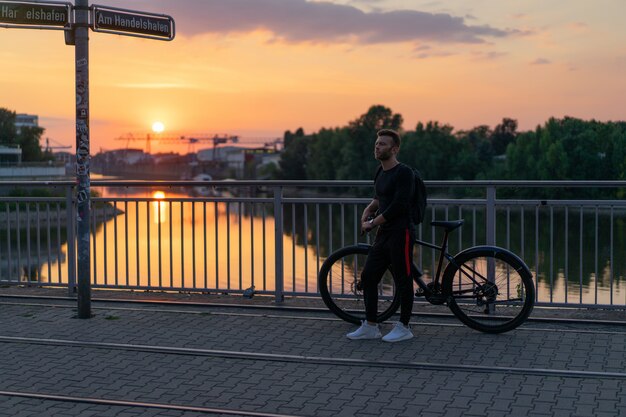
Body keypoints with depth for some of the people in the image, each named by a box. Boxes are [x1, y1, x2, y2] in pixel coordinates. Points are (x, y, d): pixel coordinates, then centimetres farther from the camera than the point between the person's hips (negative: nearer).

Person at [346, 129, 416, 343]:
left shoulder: (404, 172, -13)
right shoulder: (381, 172, 14)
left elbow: (398, 205, -20)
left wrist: (373, 223, -12)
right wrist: (368, 210, 7)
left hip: (400, 233, -9)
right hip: (383, 234, 9)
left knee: (403, 281, 0)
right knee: (368, 277, 8)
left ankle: (404, 327, 12)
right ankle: (370, 326, 16)